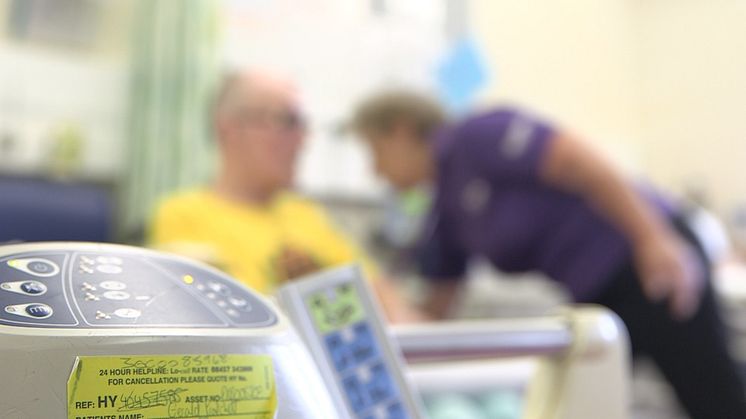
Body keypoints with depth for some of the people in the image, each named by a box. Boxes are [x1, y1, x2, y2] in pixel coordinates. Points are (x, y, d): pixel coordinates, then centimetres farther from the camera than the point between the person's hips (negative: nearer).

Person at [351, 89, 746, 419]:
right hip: (597, 292, 9)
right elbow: (433, 311, 16)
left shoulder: (476, 136, -14)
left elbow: (581, 163, -21)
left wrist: (654, 240, -25)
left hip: (642, 259, -8)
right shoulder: (445, 216, 10)